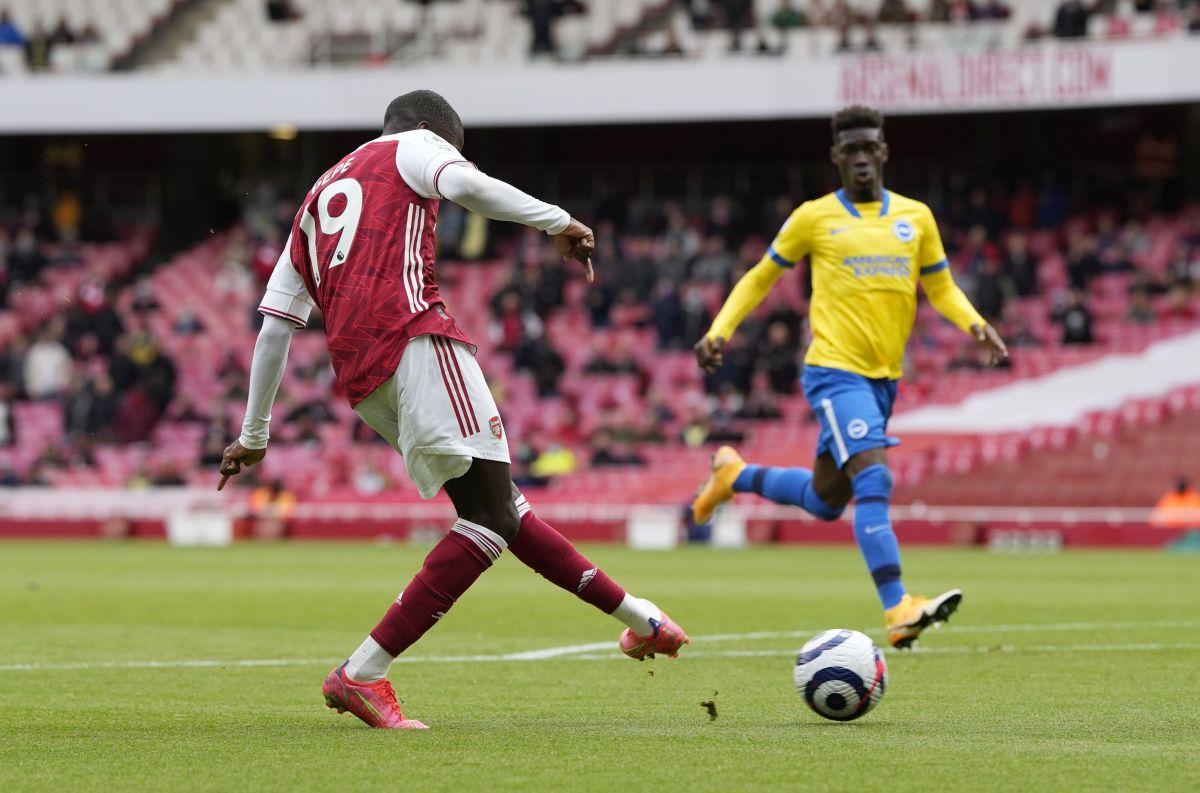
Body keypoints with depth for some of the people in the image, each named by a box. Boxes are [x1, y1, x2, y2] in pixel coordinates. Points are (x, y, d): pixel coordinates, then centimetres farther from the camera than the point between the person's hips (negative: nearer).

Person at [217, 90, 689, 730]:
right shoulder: (414, 147, 14)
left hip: (359, 377, 9)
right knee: (492, 516, -10)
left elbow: (274, 326, 29)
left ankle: (637, 617, 19)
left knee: (499, 507, 13)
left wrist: (254, 435, 33)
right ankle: (363, 673, -18)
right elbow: (465, 185, -13)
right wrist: (557, 223, -7)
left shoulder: (318, 199, 32)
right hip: (414, 338, -9)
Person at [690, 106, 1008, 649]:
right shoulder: (815, 218, 0)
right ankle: (898, 611, -31)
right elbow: (760, 278, 10)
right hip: (835, 370, -6)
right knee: (873, 480, -23)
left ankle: (734, 476, 42)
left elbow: (941, 288, 18)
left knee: (825, 500, 17)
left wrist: (974, 324, -2)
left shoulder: (915, 217, 10)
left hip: (885, 377, 6)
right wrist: (719, 330, -3)